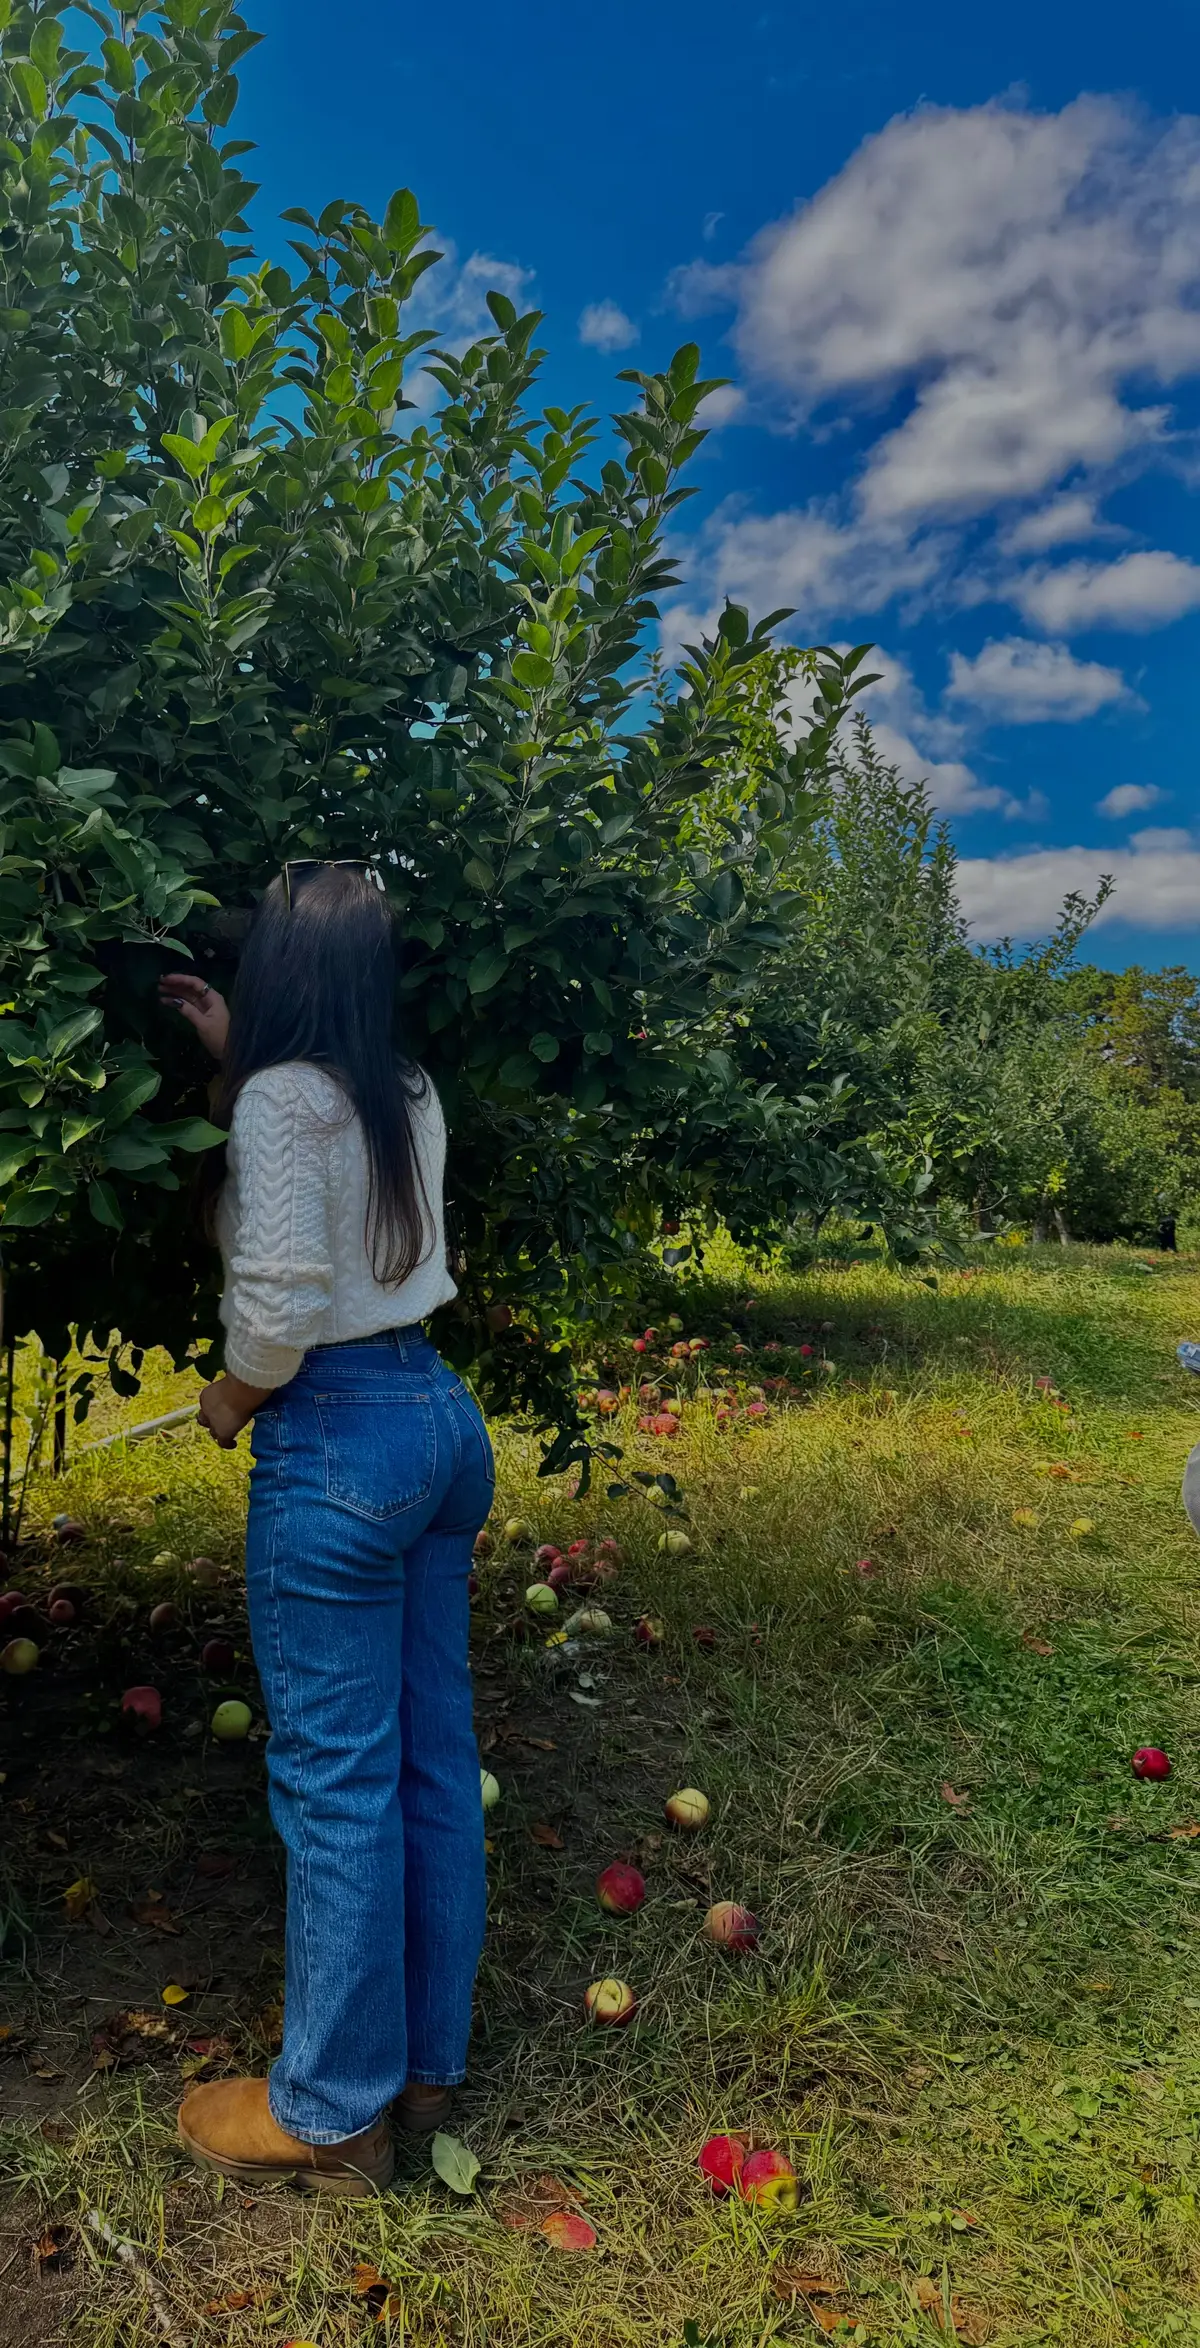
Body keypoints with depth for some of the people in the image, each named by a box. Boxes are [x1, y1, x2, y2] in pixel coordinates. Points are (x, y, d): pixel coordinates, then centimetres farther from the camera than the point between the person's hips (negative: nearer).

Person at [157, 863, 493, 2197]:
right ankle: (427, 2058, 32)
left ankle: (332, 2113, 22)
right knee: (433, 1757, 15)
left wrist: (234, 1397, -2)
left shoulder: (281, 1098, -13)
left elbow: (285, 1287, -20)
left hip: (339, 1439, -8)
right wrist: (233, 1058, 25)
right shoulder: (409, 1097, 10)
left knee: (336, 1779, 4)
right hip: (443, 1417, 8)